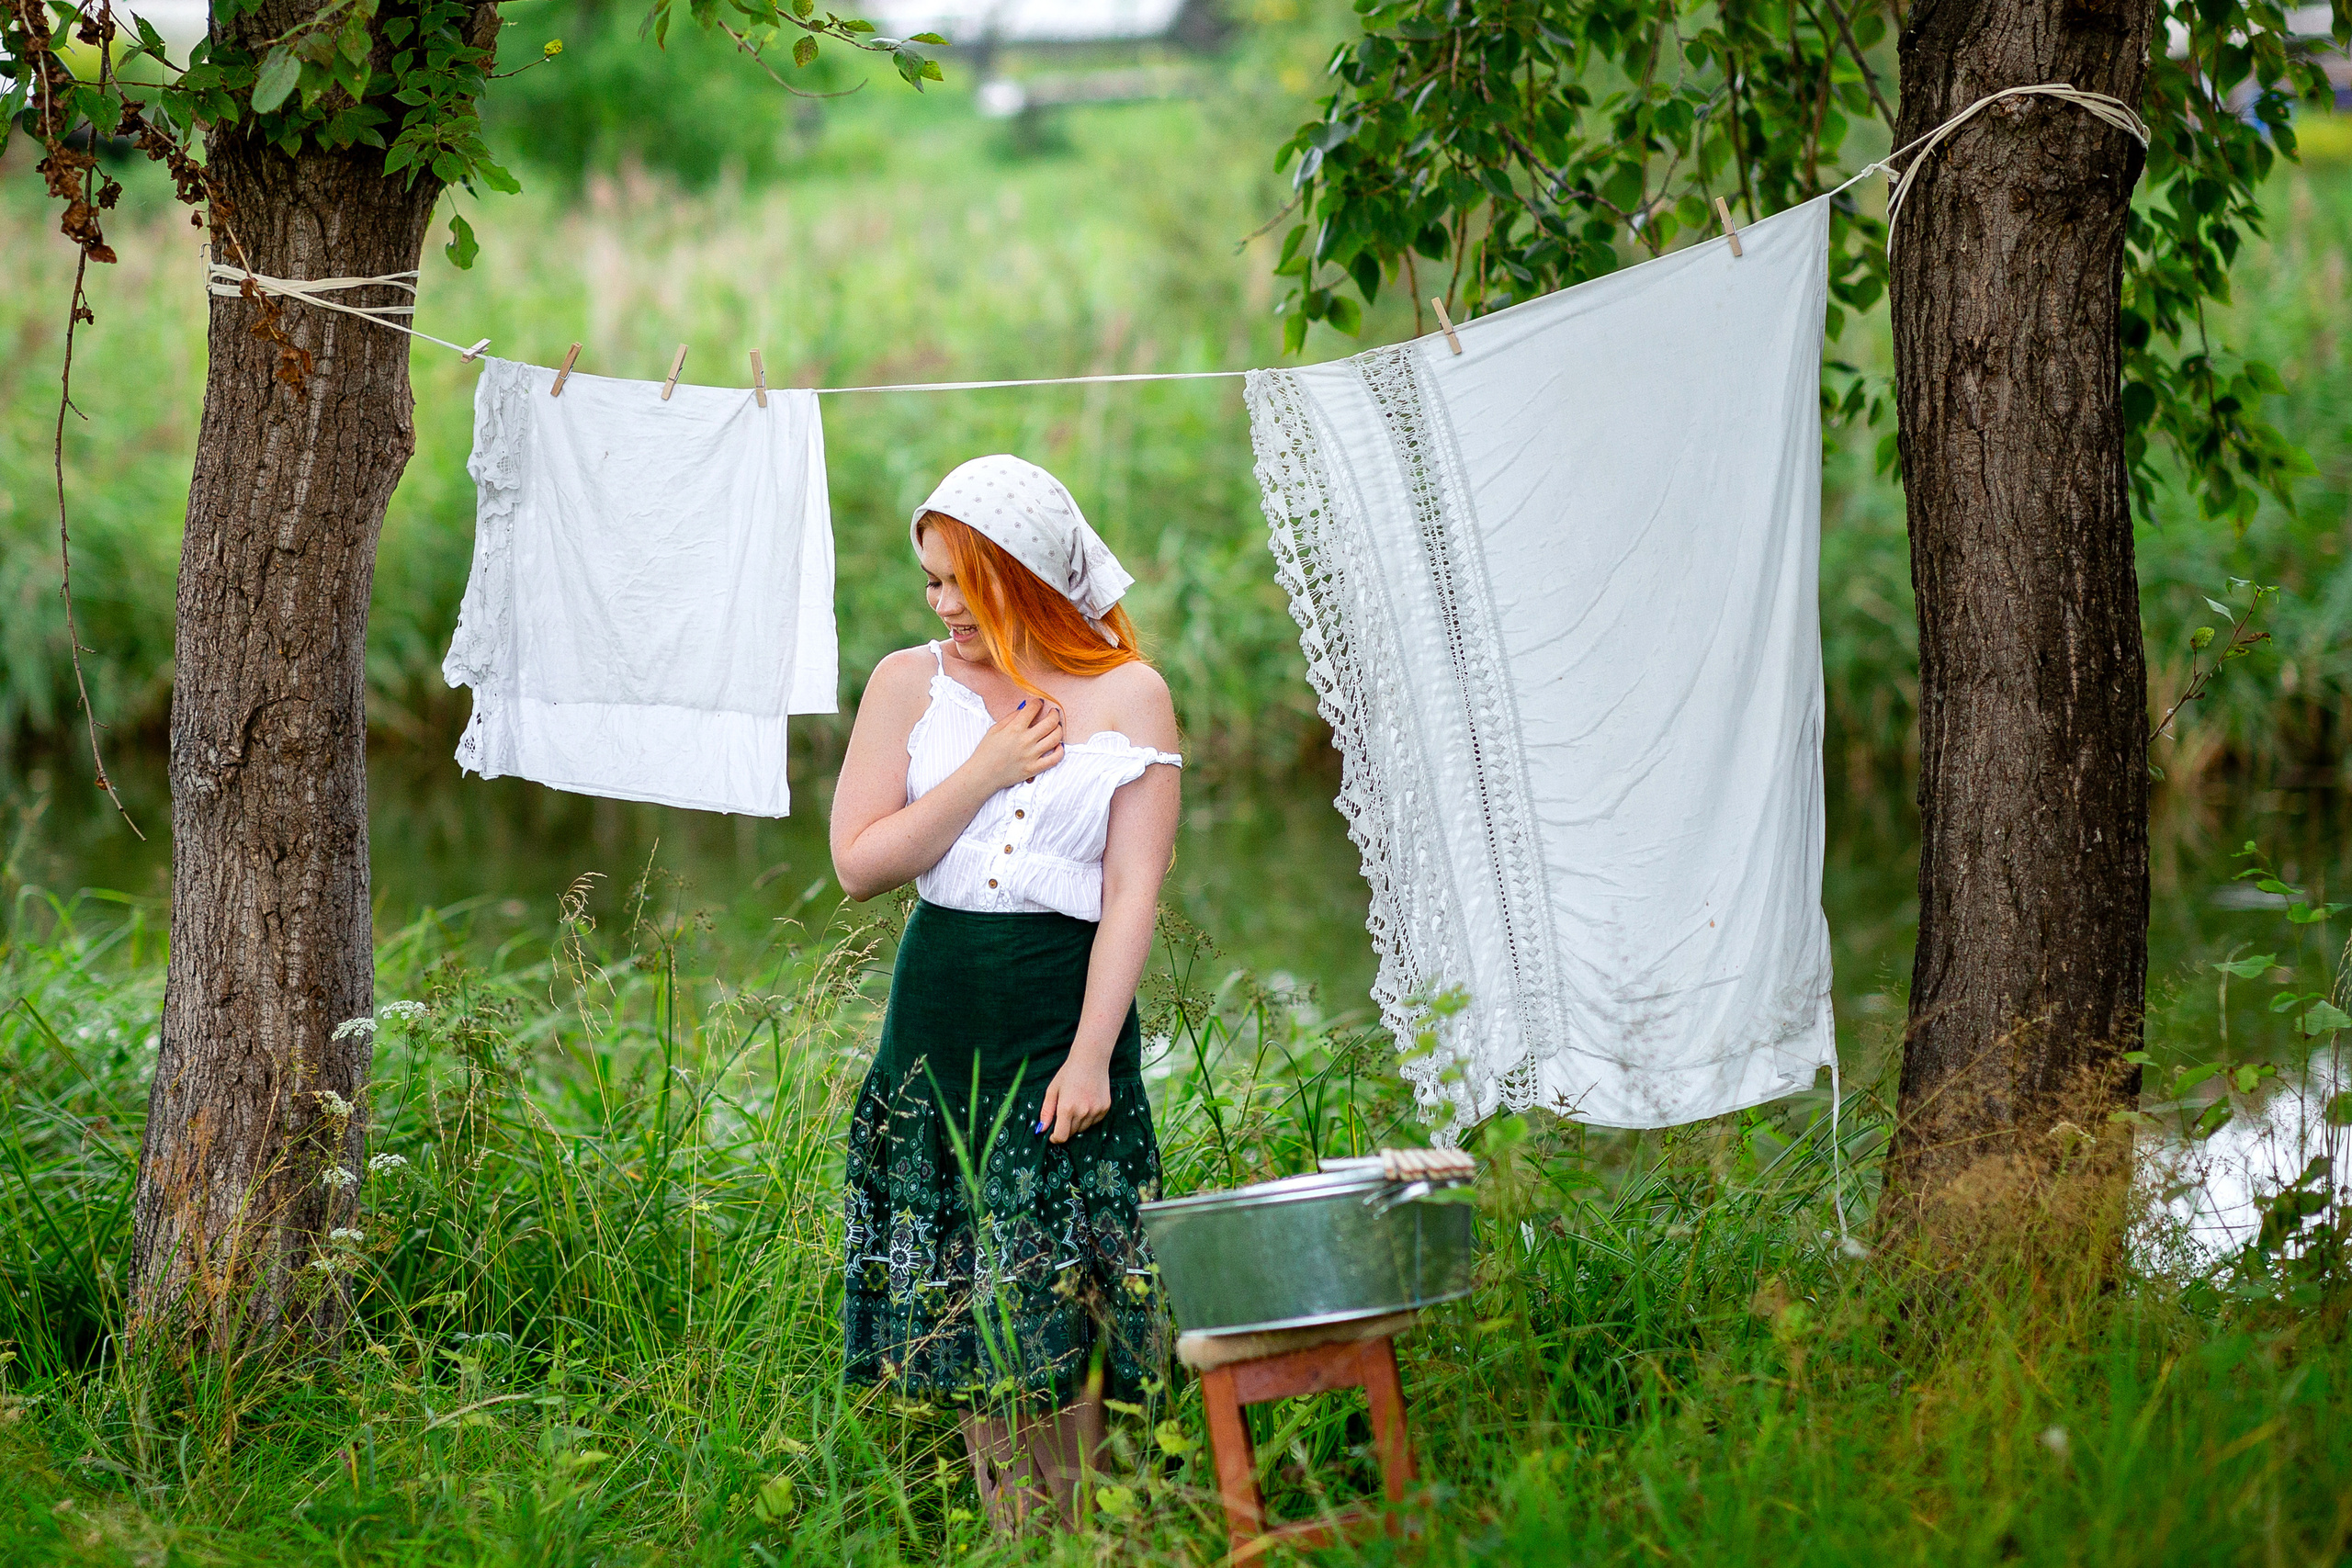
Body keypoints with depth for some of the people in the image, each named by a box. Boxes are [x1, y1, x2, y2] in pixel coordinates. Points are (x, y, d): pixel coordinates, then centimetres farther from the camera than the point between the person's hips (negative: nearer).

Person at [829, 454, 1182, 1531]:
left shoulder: (1128, 695, 1)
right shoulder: (911, 684, 6)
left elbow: (1134, 890, -5)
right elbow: (858, 863, -1)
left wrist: (1092, 1053, -12)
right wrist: (987, 772, -9)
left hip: (1063, 1014, -3)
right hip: (940, 1021, 3)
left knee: (1054, 1311, -6)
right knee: (960, 1310, 4)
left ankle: (1076, 1535, 3)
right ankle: (1007, 1539, 11)